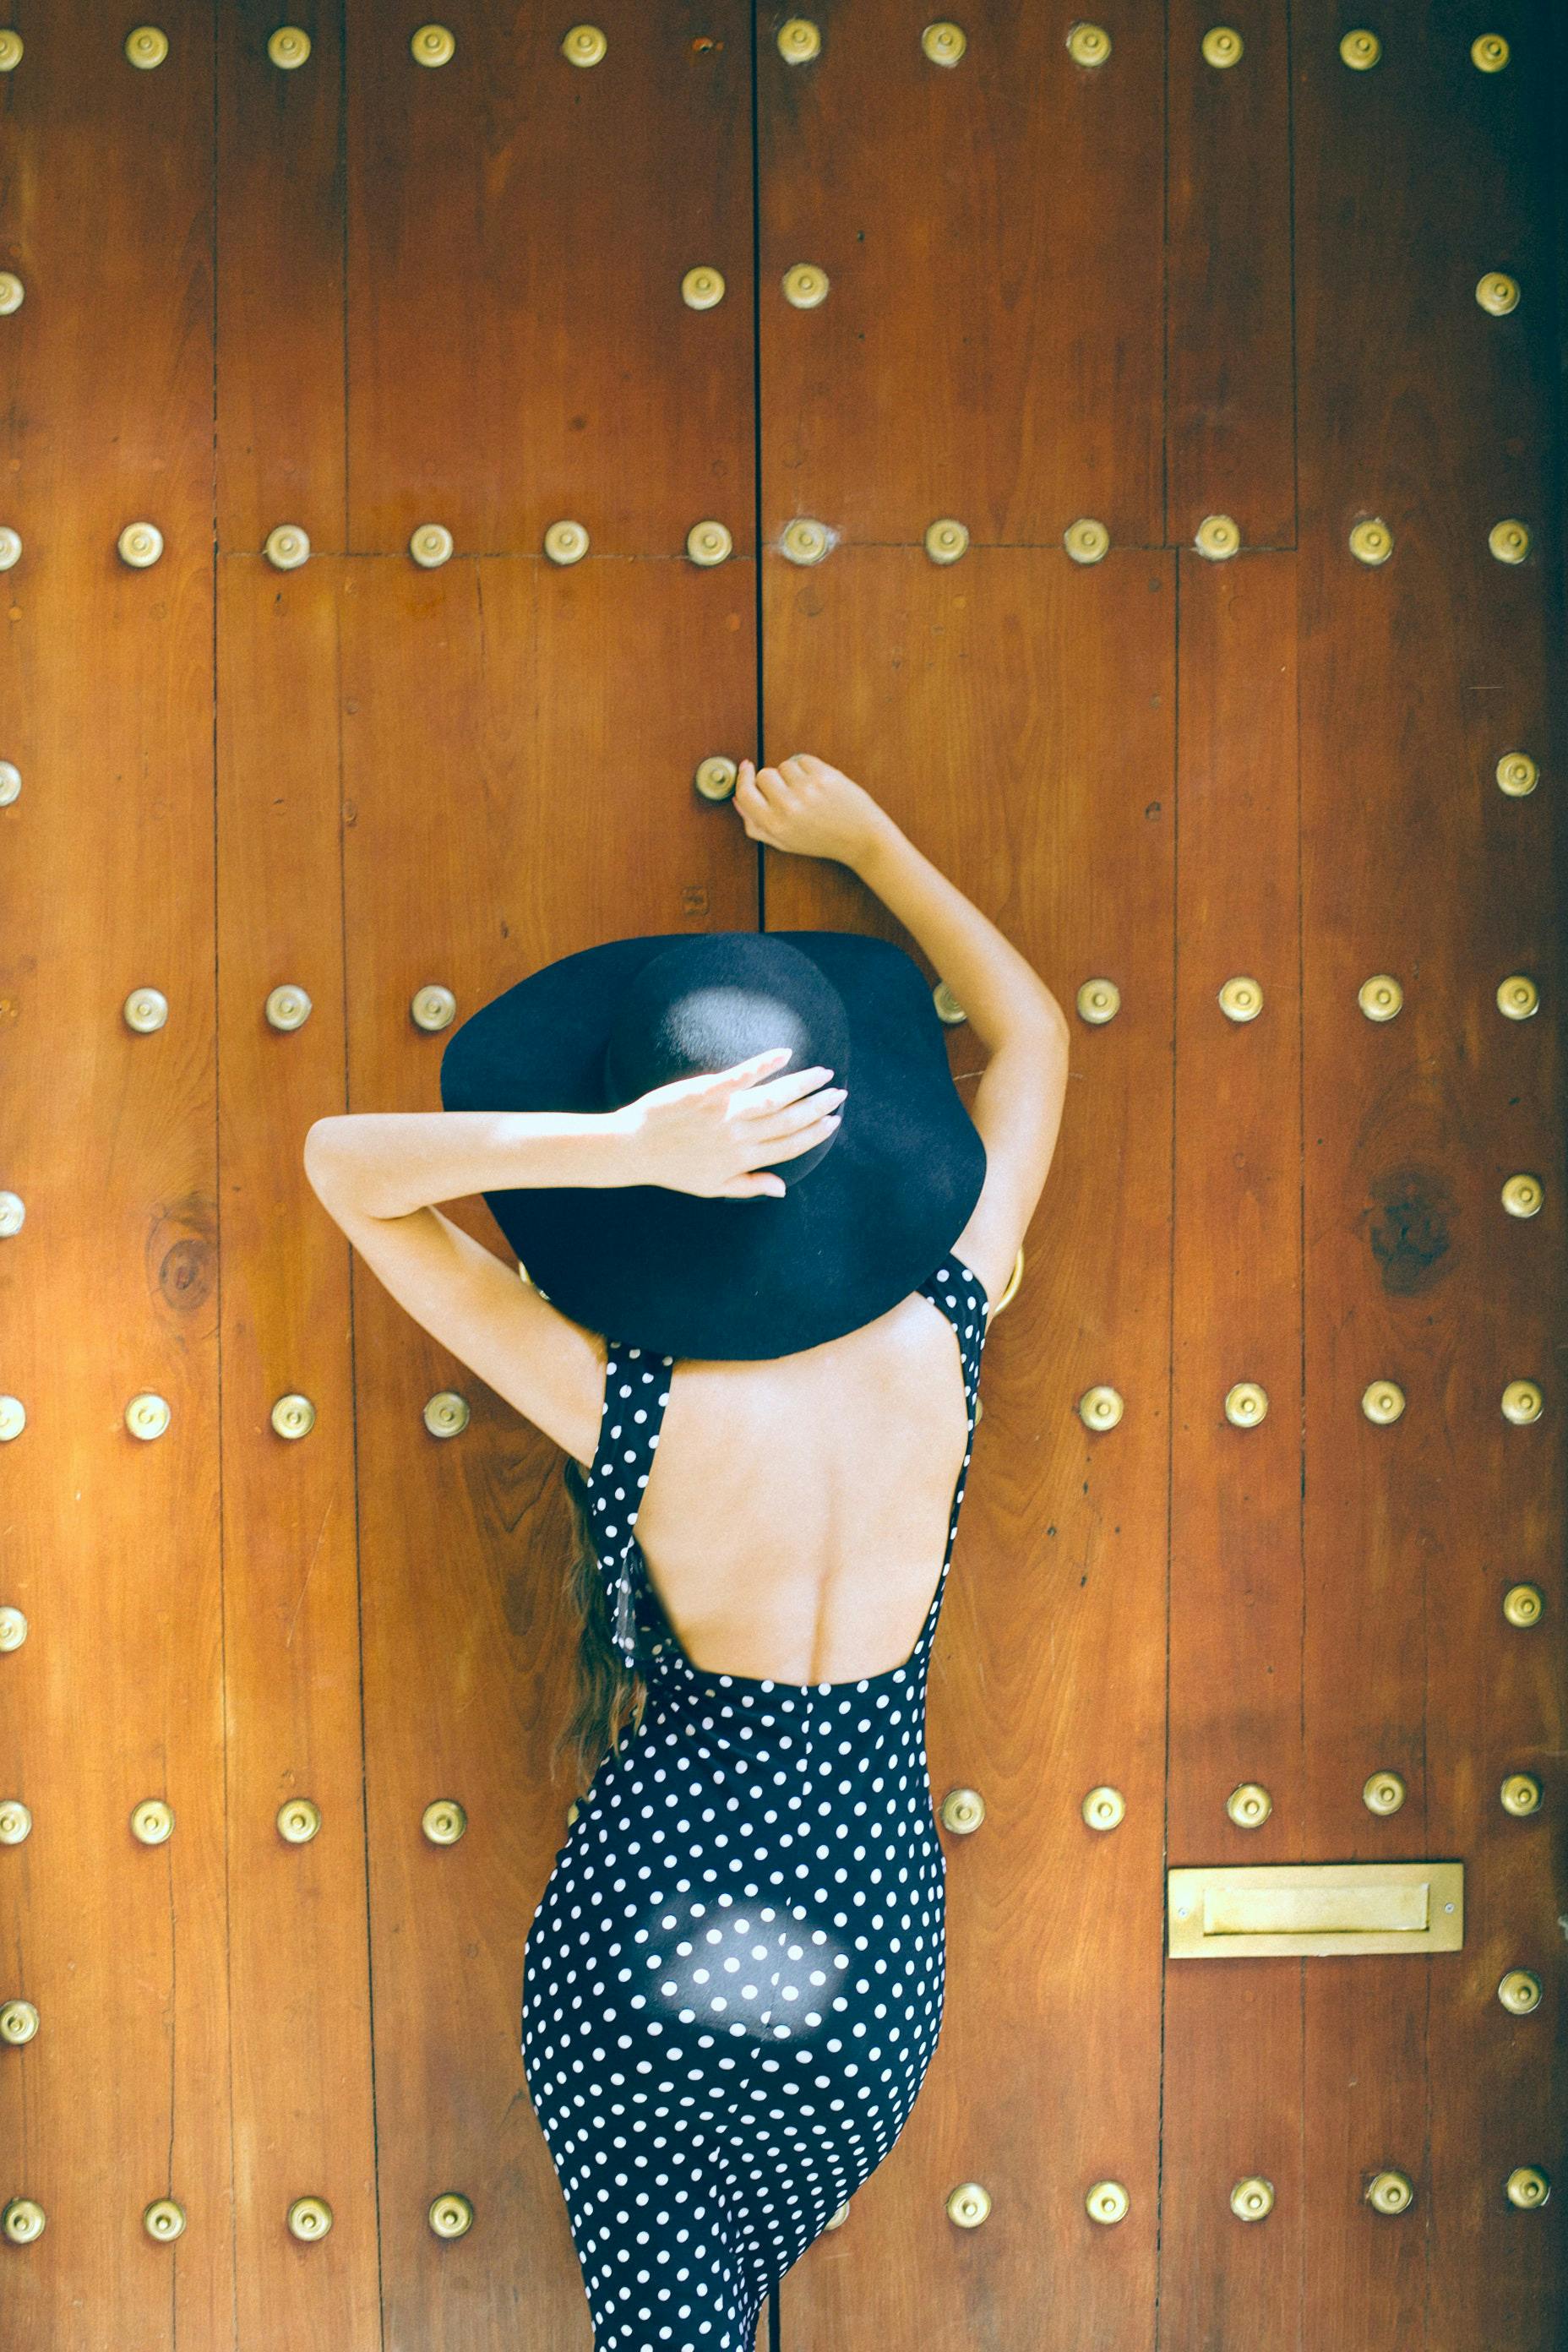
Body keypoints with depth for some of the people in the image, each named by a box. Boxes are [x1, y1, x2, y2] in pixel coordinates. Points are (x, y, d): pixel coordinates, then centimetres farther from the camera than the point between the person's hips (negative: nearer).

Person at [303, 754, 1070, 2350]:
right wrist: (867, 838, 6)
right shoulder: (938, 1345, -14)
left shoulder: (623, 1406, -22)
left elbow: (344, 1160, -18)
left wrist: (615, 1141, -31)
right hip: (871, 1928, 4)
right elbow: (1029, 1034, 1)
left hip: (642, 1922, -3)